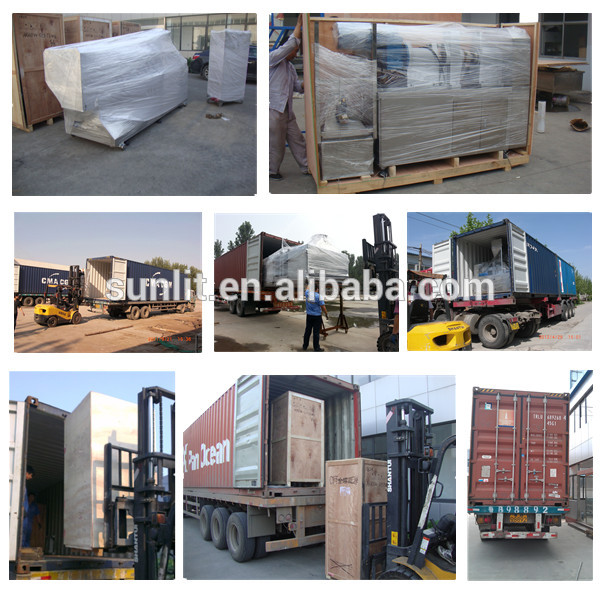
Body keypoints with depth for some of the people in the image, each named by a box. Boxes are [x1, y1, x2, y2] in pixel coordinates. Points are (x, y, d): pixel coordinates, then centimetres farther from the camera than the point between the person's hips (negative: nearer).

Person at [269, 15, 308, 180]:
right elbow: (291, 43, -19)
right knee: (276, 143, -1)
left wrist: (304, 85, -2)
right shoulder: (273, 58, -9)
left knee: (297, 138, 12)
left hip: (287, 109, 9)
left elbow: (296, 85, 20)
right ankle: (272, 170, 13)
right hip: (274, 108, -9)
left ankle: (307, 167, 20)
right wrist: (299, 23, -13)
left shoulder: (290, 66, 20)